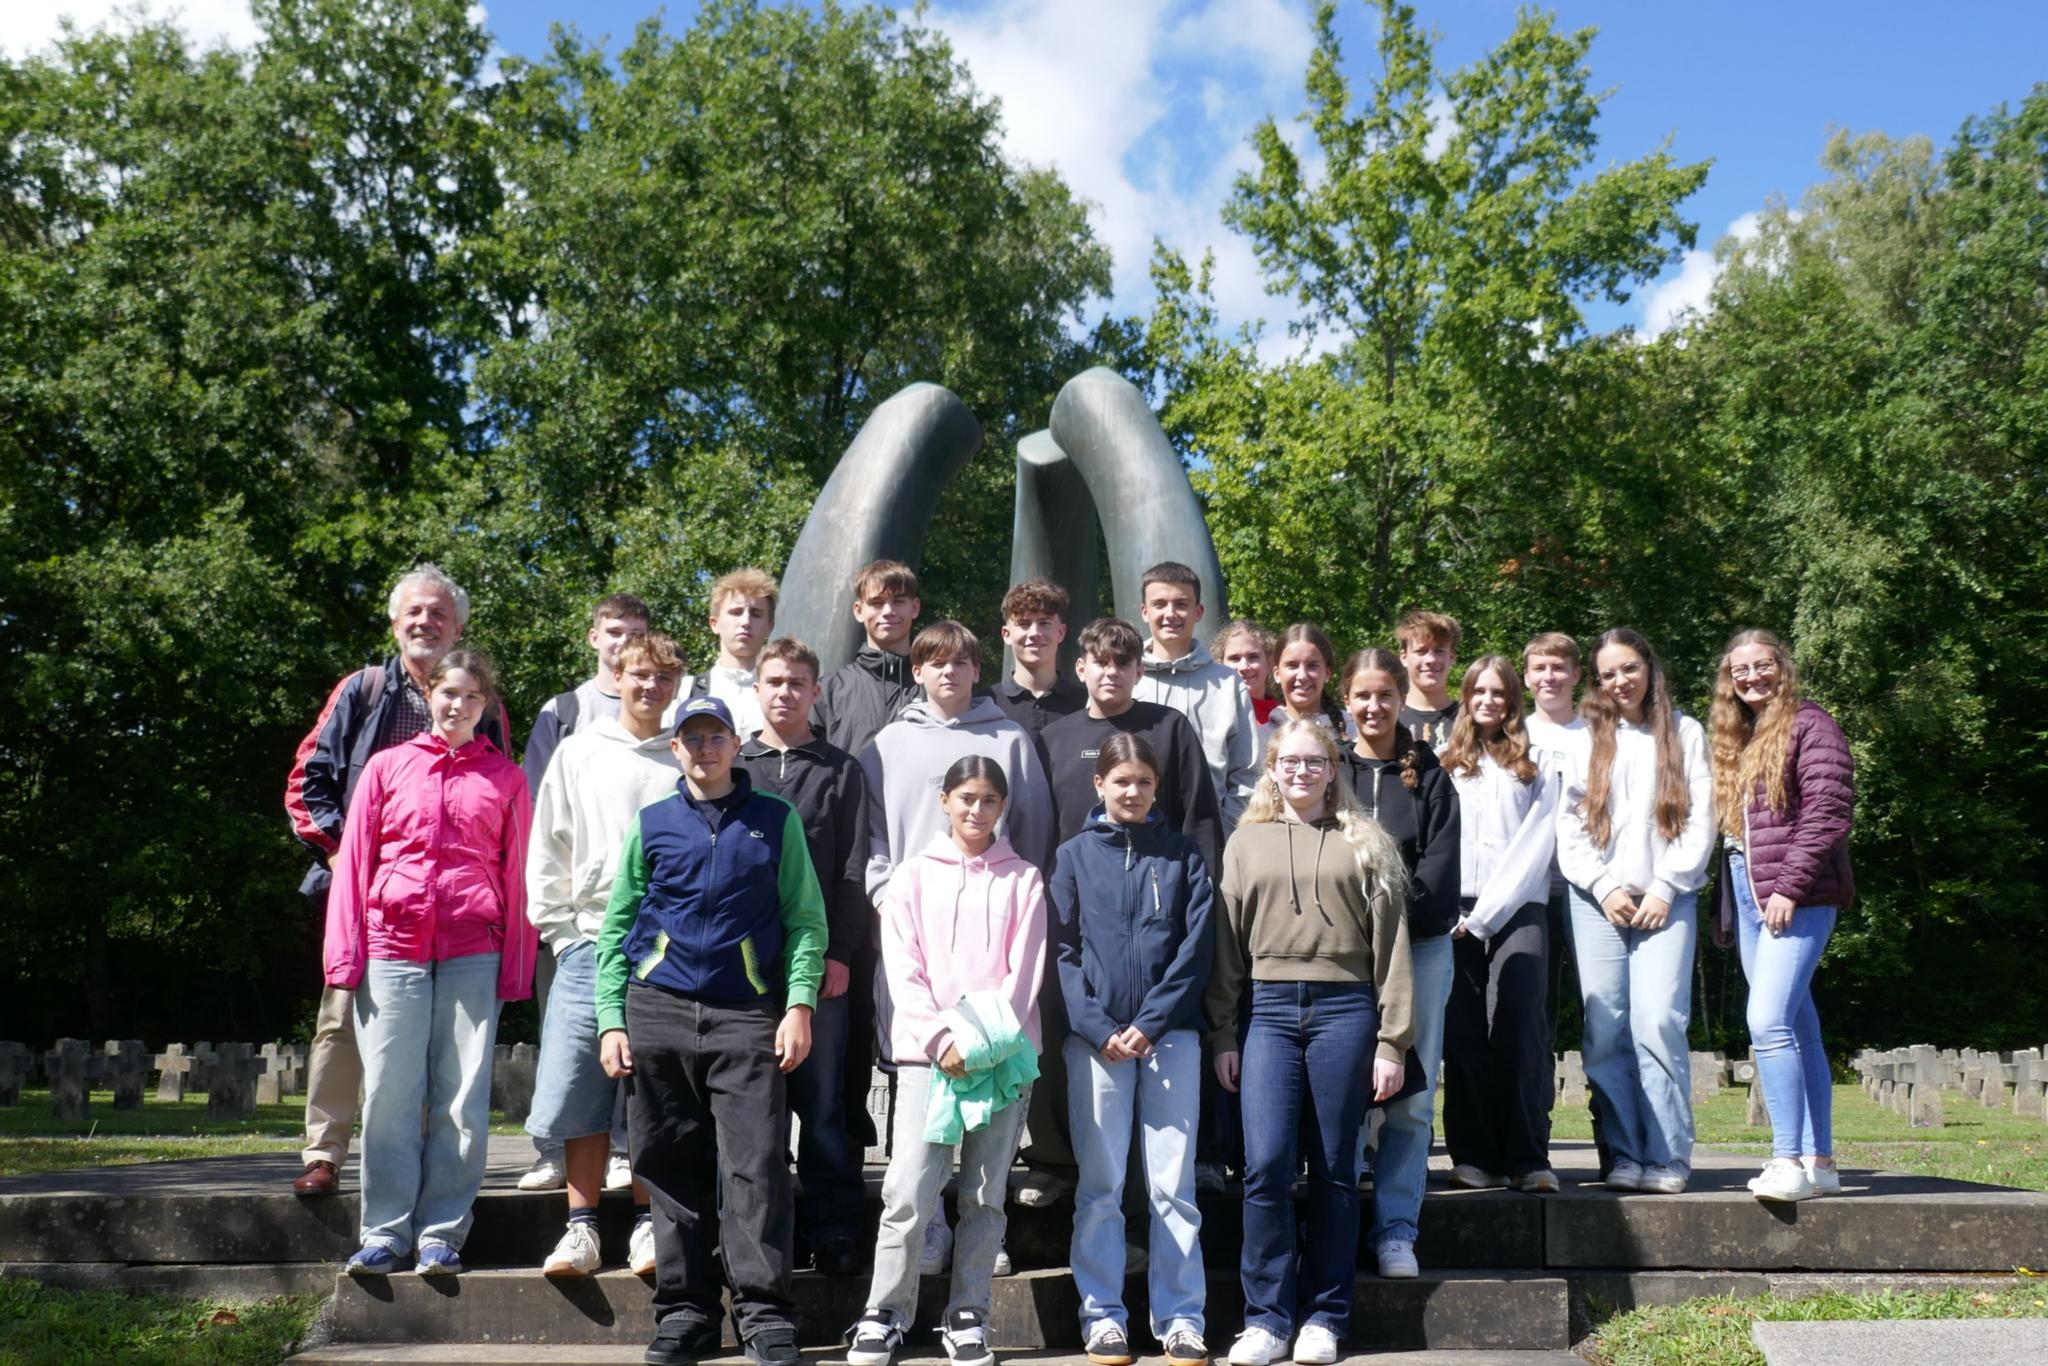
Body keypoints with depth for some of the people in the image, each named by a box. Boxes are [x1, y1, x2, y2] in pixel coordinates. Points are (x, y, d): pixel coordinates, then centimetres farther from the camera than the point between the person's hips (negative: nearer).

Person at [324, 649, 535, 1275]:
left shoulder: (505, 778, 12)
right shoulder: (387, 766, 12)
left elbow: (517, 872, 10)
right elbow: (354, 859, 10)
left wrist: (517, 966, 4)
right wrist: (346, 952, 2)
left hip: (473, 952, 0)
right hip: (393, 946, 0)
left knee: (462, 1097, -1)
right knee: (389, 1093, -1)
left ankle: (442, 1234, 8)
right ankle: (384, 1233, 9)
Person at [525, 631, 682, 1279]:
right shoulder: (578, 752, 10)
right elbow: (546, 849, 11)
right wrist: (558, 929, 2)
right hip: (589, 942, 1)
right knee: (580, 1087, 0)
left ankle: (648, 1224, 12)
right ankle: (581, 1226, 9)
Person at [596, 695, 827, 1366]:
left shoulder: (776, 819, 7)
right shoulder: (651, 824, 11)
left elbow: (805, 918, 5)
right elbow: (617, 926, 12)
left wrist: (799, 1004, -6)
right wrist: (611, 1019, 4)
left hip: (747, 1015, -2)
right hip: (658, 1012, 2)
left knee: (755, 1165, -8)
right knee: (672, 1170, 6)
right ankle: (684, 1311, 15)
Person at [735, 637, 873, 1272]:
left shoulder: (841, 770, 11)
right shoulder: (731, 766, 12)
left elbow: (854, 870, 5)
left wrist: (840, 952, -5)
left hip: (821, 961, -1)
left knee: (821, 1099, 0)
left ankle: (833, 1230, 7)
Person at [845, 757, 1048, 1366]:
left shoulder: (1023, 879, 9)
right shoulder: (914, 875, 9)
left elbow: (1024, 973, 2)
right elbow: (904, 972, 1)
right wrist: (943, 1040, -11)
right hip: (927, 1052, -1)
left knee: (985, 1195, 5)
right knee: (909, 1193, -8)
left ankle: (968, 1316, 15)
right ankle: (884, 1316, 5)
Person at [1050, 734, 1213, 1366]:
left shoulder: (1183, 854, 8)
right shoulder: (1074, 854, 7)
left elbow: (1197, 947, 1)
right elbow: (1062, 950, 2)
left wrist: (1150, 1024, -8)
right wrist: (1100, 1029, -10)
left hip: (1171, 1033, 0)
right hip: (1094, 1037, 0)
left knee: (1173, 1184, 2)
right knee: (1100, 1185, 3)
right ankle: (1103, 1315, 11)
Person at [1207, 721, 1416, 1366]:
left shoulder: (1364, 843, 8)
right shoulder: (1246, 843, 13)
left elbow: (1389, 947, 5)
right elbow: (1227, 946, 11)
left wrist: (1392, 1041, -1)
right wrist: (1223, 1036, 5)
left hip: (1344, 1009, -1)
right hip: (1268, 1009, 1)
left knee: (1335, 1169, 4)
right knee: (1265, 1164, -7)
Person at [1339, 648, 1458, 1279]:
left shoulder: (1428, 774, 10)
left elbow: (1442, 861, 1)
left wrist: (1397, 915, -12)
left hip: (1420, 945, 1)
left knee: (1411, 1096, 0)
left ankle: (1396, 1227, 7)